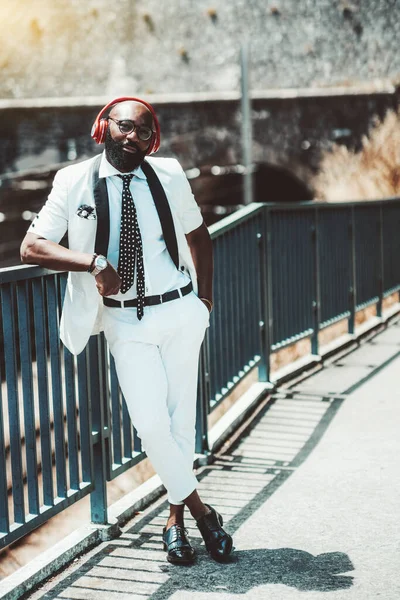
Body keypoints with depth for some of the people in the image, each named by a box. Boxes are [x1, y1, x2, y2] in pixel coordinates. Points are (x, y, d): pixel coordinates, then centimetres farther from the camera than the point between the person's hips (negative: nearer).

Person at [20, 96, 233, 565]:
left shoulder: (169, 176, 2)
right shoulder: (75, 183, -4)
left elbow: (198, 235, 17)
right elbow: (31, 248, -8)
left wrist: (205, 299, 12)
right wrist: (94, 262, -20)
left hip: (179, 312, 2)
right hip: (126, 323, -2)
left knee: (181, 418, 7)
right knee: (151, 425, -10)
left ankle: (175, 518, 25)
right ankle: (201, 511, 11)